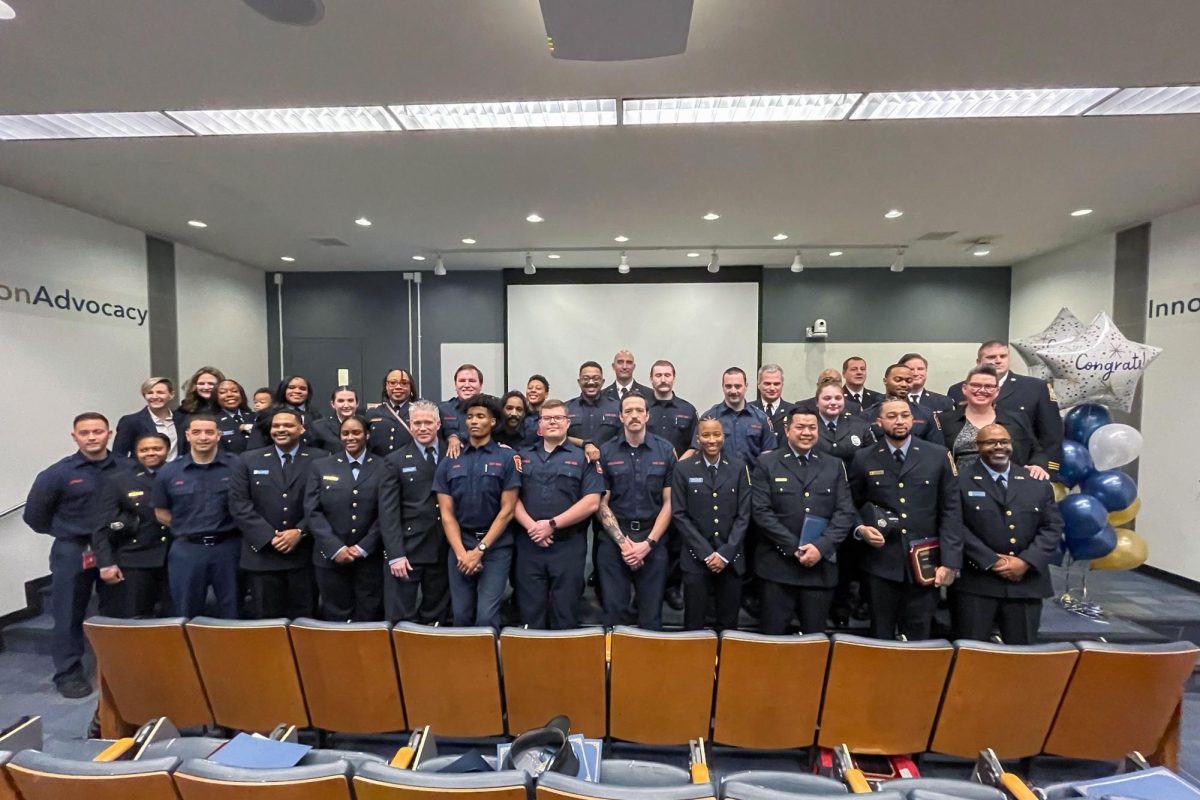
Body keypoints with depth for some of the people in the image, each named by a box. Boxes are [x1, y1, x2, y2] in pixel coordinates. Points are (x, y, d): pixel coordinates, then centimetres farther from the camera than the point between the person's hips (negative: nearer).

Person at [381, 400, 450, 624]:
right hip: (407, 549, -1)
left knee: (435, 618, 13)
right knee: (400, 620, 4)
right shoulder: (396, 460, 1)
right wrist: (395, 554, -11)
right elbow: (389, 512, -4)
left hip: (443, 550, 2)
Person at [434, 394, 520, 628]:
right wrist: (461, 553, -8)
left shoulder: (507, 457, -4)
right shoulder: (450, 461, 6)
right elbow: (446, 513, 3)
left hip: (495, 546, -3)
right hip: (459, 545, 3)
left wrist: (480, 549, -10)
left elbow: (507, 510, -6)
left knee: (486, 617, -7)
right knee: (461, 615, 10)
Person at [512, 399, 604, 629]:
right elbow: (513, 497, 5)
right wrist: (531, 526, -12)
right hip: (528, 545, 2)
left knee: (565, 615, 8)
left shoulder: (583, 457, 2)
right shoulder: (523, 456, 11)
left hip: (568, 546, -2)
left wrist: (552, 525, -13)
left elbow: (591, 502, -8)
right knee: (530, 614, 11)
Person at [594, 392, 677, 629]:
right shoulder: (606, 452, 0)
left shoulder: (665, 450, 1)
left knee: (651, 614, 10)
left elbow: (669, 502, 0)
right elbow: (601, 503, -1)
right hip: (613, 540, 0)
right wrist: (622, 542, -9)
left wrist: (648, 543, -8)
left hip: (653, 540, 0)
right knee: (612, 611, 8)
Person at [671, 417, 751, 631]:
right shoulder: (683, 469, 0)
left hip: (731, 559, 2)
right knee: (694, 624, 5)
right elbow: (679, 515, -3)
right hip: (696, 558, -1)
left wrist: (725, 553, -7)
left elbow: (744, 515, 2)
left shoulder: (739, 469, 6)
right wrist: (706, 553, -9)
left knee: (728, 624, 10)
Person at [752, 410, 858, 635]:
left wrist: (820, 547, -11)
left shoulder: (835, 466, 10)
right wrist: (795, 547, -12)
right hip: (777, 566, -2)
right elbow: (761, 512, -7)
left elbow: (846, 513, 2)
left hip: (821, 567, 3)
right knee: (772, 635, 4)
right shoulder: (767, 464, 0)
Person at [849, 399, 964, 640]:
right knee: (881, 637, 12)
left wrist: (949, 561, -5)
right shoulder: (863, 459, 2)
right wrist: (860, 529, -11)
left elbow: (951, 511, 0)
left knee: (919, 638, 11)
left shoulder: (939, 456, 2)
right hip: (881, 563, 0)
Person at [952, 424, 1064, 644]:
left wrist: (1026, 561, -7)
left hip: (1026, 582, 4)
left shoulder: (1037, 482, 11)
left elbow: (1052, 526, 6)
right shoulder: (960, 480, -3)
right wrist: (991, 561, -14)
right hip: (975, 582, -4)